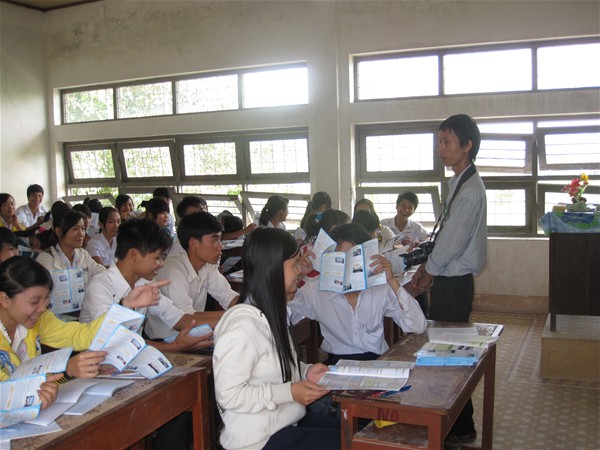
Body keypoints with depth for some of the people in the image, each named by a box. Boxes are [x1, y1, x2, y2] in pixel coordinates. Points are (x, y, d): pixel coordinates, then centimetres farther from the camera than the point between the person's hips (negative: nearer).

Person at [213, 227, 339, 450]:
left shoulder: (272, 313, 5)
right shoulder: (243, 324, -24)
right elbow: (229, 394, -24)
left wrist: (305, 372, 0)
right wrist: (290, 392, -21)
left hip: (287, 422, 9)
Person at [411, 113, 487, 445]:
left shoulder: (470, 190, -19)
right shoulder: (459, 183, 11)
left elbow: (453, 241, -20)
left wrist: (429, 271, -6)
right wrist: (427, 266, 10)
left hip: (454, 283, -9)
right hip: (446, 279, 9)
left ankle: (461, 428, 16)